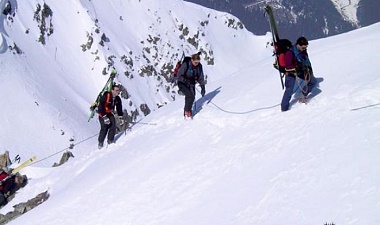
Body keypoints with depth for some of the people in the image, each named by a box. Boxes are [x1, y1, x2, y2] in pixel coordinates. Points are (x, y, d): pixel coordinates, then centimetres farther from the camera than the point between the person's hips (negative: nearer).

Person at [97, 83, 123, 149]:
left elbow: (119, 108, 9)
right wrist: (104, 117, -29)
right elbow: (101, 107, -25)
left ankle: (110, 141, 1)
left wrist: (120, 117, 5)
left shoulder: (118, 99, -4)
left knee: (113, 126, -12)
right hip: (102, 114, -6)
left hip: (110, 113, 6)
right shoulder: (105, 97, -25)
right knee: (104, 128, -15)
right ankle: (100, 143, -4)